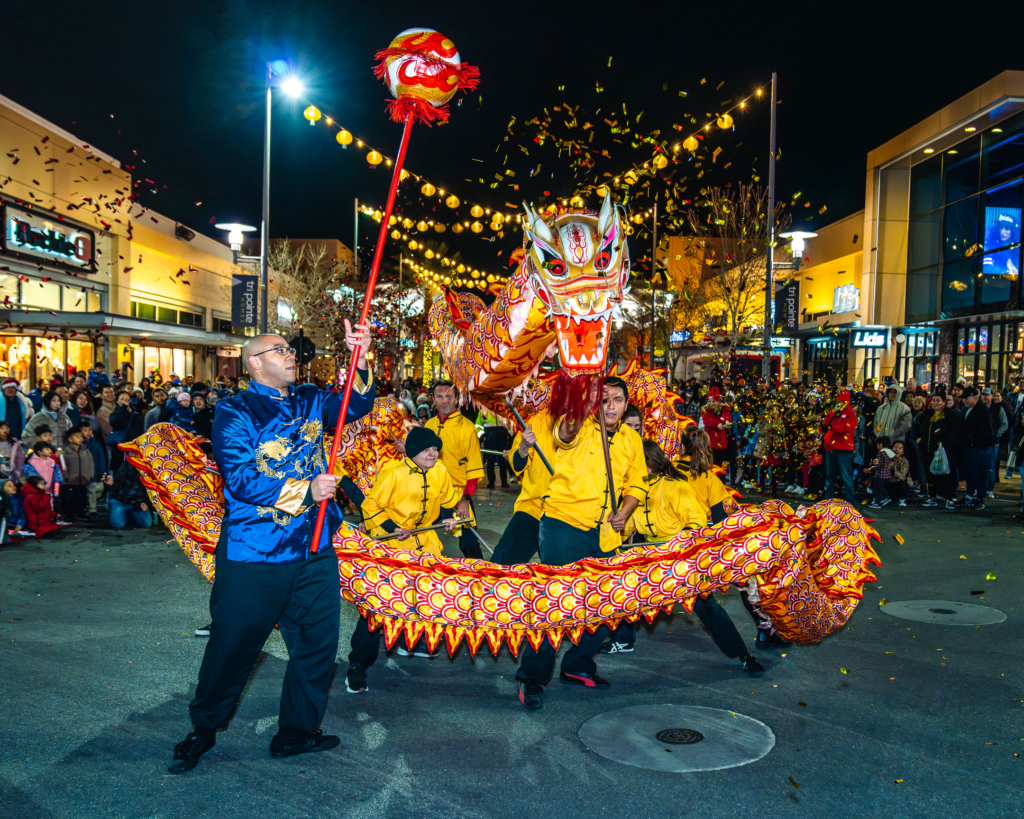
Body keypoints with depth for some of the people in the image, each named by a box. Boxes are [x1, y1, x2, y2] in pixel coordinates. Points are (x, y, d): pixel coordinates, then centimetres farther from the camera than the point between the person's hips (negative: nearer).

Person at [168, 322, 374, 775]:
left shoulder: (309, 400, 11)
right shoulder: (235, 412, -6)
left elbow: (357, 404, -2)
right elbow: (240, 479, -16)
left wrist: (359, 359, -17)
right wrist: (306, 491, -18)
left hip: (314, 550, 5)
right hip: (254, 554, -5)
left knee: (317, 643, 12)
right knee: (233, 645, 8)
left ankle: (296, 731, 30)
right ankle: (203, 729, 31)